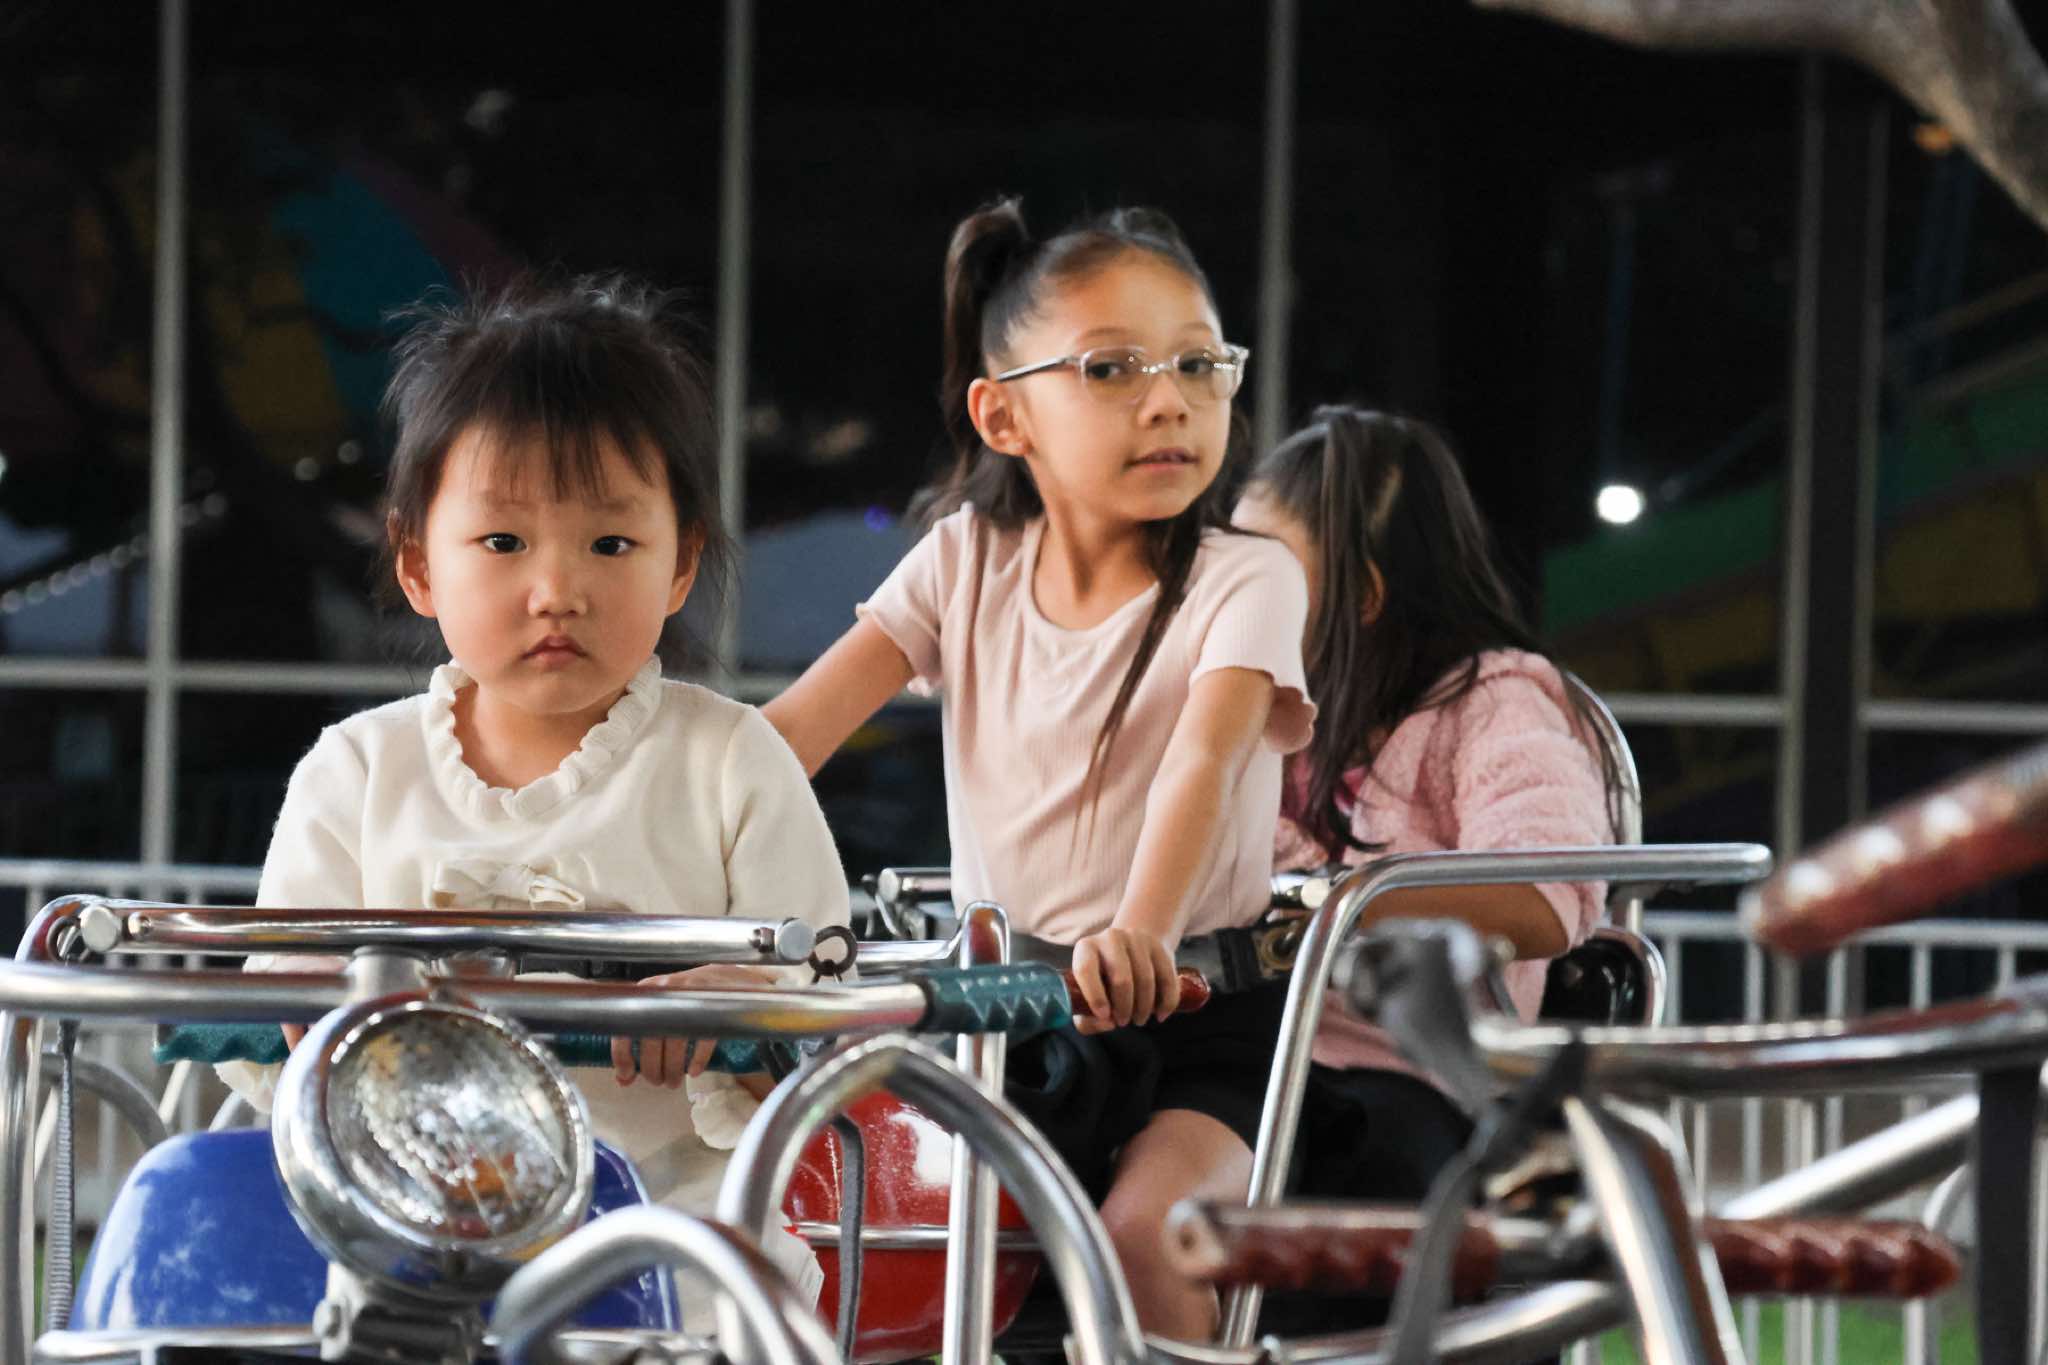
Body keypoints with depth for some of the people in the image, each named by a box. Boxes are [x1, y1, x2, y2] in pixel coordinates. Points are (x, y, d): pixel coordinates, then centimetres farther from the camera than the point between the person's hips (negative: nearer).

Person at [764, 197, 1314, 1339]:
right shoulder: (967, 562, 4)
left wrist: (1142, 932, -46)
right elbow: (800, 726, -7)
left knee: (1140, 1235, -28)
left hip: (1194, 1009, -4)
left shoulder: (1244, 579, -6)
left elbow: (1204, 757, -26)